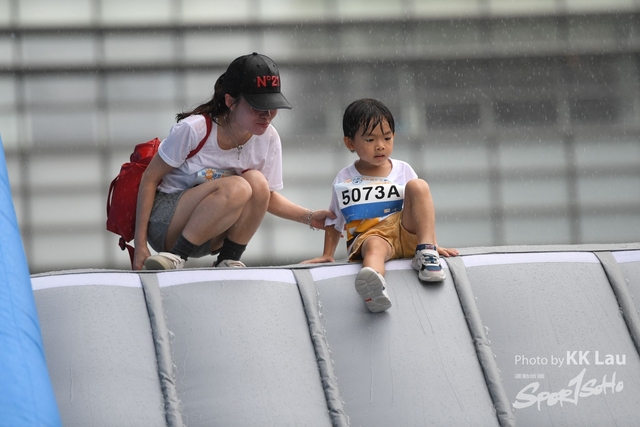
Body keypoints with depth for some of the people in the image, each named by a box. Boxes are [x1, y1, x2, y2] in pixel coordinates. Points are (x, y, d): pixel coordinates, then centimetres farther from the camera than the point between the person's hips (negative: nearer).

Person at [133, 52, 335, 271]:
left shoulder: (268, 139, -6)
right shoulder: (195, 129, -21)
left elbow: (267, 196, 9)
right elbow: (150, 178, -13)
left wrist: (309, 217, -8)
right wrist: (140, 244, -18)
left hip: (211, 236, 5)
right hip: (164, 224, -5)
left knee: (257, 182, -23)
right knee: (236, 188, -31)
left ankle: (228, 260, -12)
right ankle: (176, 257, -22)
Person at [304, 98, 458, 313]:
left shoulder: (403, 171, 13)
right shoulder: (344, 180, 10)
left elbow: (422, 210, 14)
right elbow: (334, 222, 18)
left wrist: (432, 244, 2)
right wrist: (327, 255, 8)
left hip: (405, 233, 3)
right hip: (368, 236, -2)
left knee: (418, 186, -18)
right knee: (375, 246, -41)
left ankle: (426, 253, -27)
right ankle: (373, 284, -79)